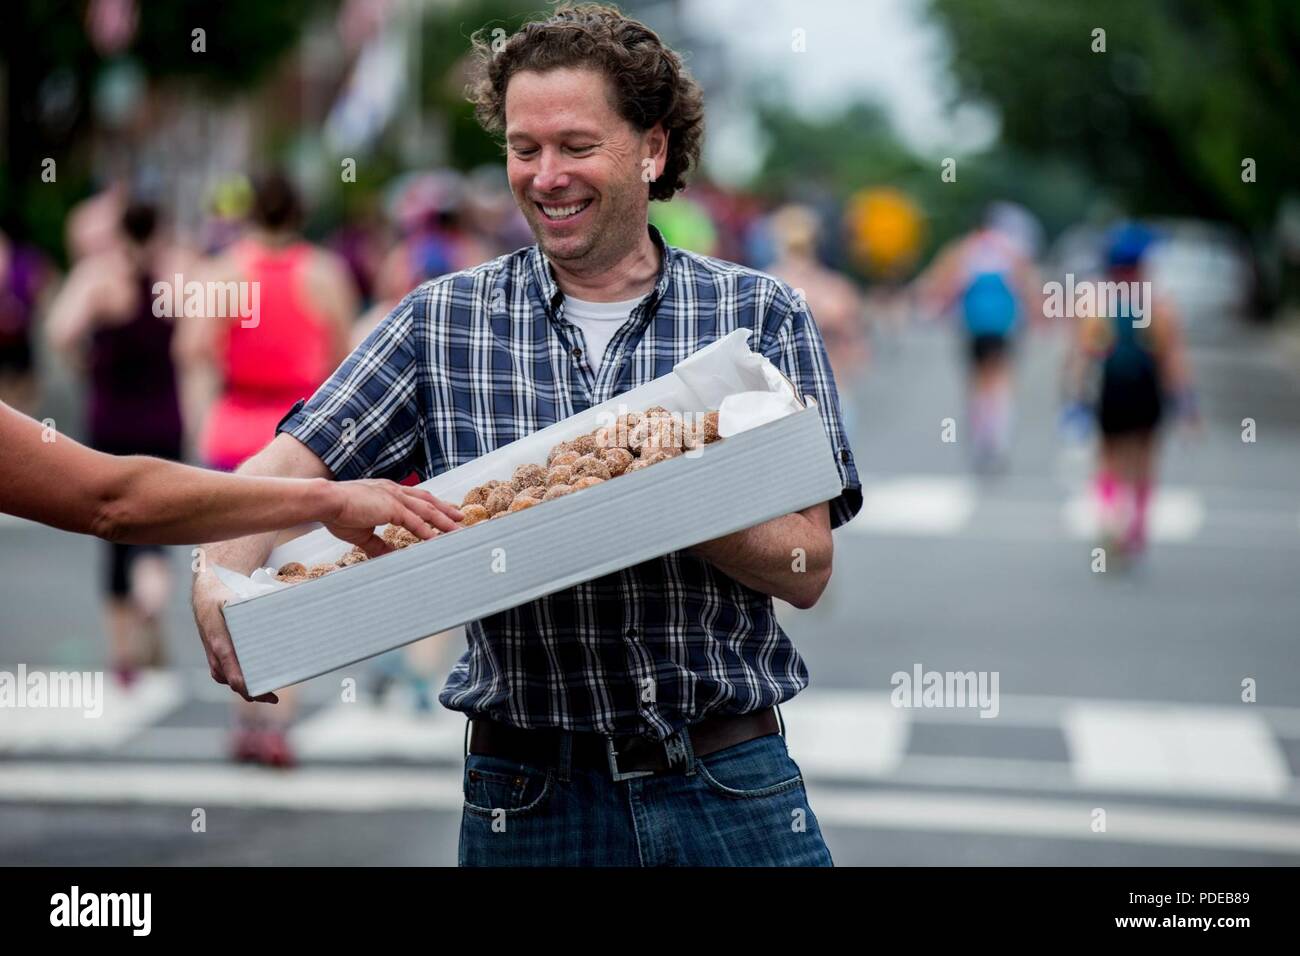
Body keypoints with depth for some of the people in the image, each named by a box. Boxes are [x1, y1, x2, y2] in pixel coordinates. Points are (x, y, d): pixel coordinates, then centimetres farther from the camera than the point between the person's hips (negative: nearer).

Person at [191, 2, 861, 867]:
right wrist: (221, 584, -23)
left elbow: (807, 568, -4)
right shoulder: (444, 320, 5)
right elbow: (293, 464, -2)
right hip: (528, 796, 1)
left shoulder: (758, 314, 1)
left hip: (732, 794, -1)